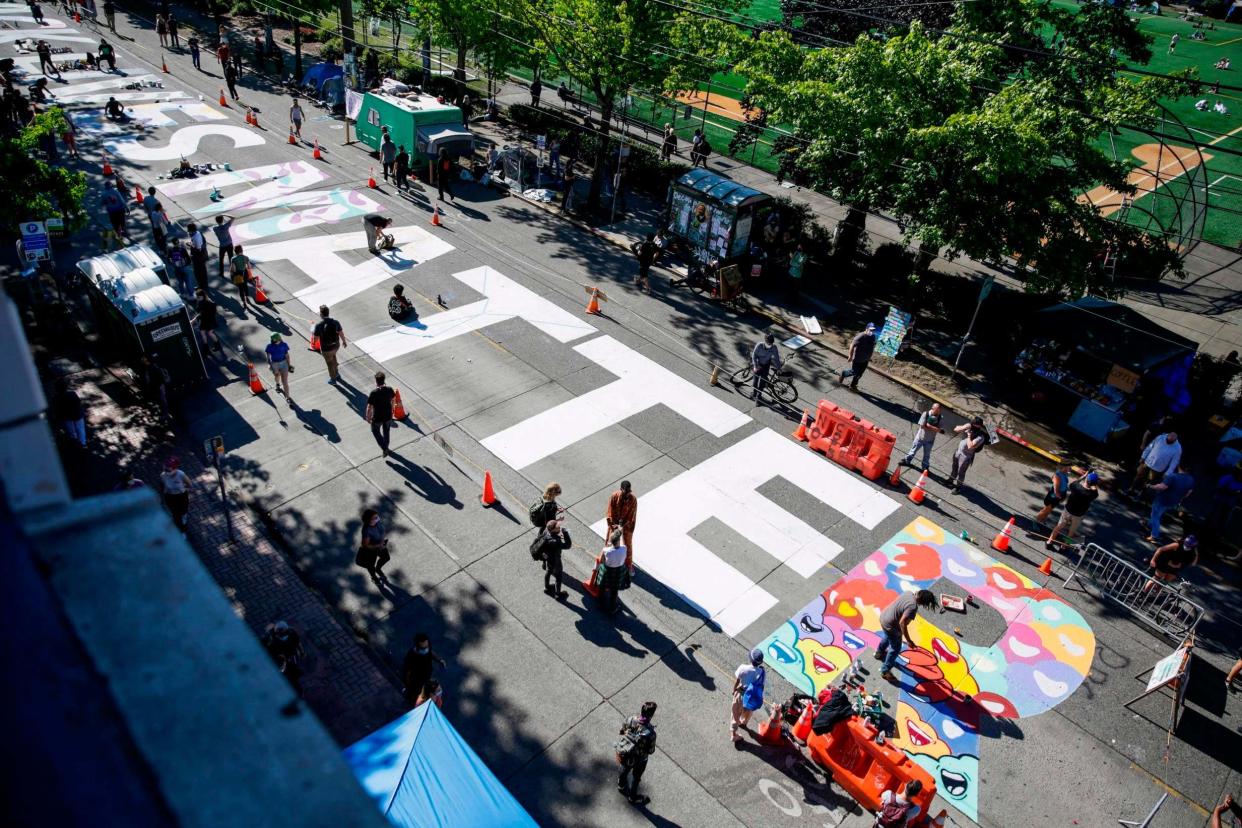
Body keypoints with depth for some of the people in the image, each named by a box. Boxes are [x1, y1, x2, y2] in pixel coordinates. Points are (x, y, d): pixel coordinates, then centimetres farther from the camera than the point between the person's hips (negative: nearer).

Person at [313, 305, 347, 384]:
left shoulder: (318, 325, -25)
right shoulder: (335, 322, -15)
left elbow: (315, 338, -14)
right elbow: (341, 333, -4)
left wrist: (312, 333, 10)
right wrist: (344, 341, 15)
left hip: (326, 348, -4)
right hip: (336, 345, 4)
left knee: (330, 363, 18)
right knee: (333, 357, 34)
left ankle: (333, 379, 38)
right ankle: (336, 374, 48)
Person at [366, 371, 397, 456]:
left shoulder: (373, 393, -29)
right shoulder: (389, 390, -17)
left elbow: (369, 408, -20)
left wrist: (368, 417, -2)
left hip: (377, 418, -3)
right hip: (388, 416, 3)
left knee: (375, 431, 25)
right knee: (386, 432, 27)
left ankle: (384, 448, 18)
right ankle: (386, 447, 47)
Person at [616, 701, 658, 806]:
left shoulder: (631, 720, -27)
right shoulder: (650, 733, -39)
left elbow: (622, 731, -8)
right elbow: (651, 751, -23)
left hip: (625, 754, 4)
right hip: (639, 759, -4)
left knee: (625, 768, 36)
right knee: (636, 777, 27)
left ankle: (621, 784, 65)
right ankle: (632, 797, 53)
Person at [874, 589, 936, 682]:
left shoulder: (909, 593, -6)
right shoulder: (913, 607, -31)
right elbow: (902, 623, -32)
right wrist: (908, 640, -25)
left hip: (884, 616, 9)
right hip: (891, 625, -9)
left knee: (887, 637, 37)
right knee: (895, 649, 13)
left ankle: (879, 653, 63)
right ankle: (885, 671, 27)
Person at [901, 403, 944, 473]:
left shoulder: (940, 417, -12)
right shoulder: (925, 414, -18)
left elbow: (939, 430, -16)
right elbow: (922, 426, -19)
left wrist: (929, 426, -26)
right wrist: (934, 428, -17)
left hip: (930, 440, 1)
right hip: (920, 437, -1)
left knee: (927, 454, 15)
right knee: (914, 449, 18)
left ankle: (925, 468, 31)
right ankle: (907, 460, 39)